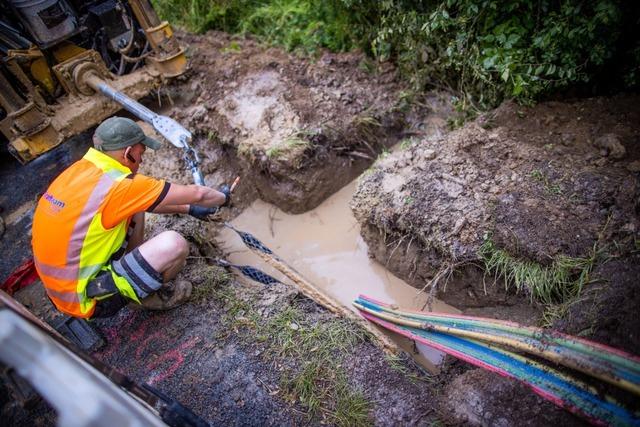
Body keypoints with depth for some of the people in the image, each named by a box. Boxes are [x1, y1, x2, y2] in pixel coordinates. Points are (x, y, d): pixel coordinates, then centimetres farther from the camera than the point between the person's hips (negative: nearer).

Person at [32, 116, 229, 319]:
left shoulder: (82, 168, -1)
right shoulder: (117, 185, -25)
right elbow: (196, 193, -15)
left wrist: (188, 209, 20)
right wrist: (222, 197, 5)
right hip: (84, 299, -9)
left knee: (135, 207, 11)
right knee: (174, 244, -23)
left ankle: (135, 268, 21)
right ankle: (147, 294, 7)